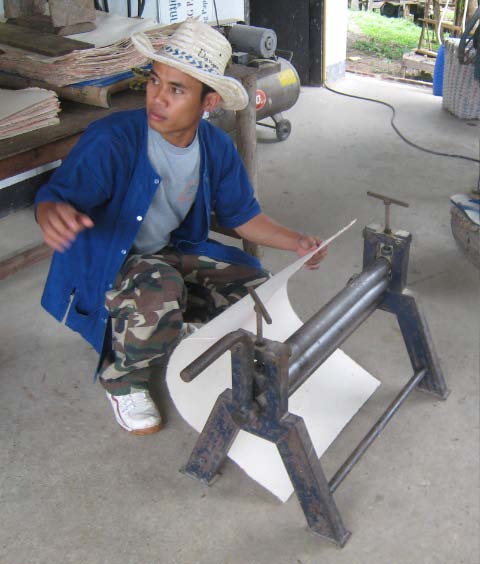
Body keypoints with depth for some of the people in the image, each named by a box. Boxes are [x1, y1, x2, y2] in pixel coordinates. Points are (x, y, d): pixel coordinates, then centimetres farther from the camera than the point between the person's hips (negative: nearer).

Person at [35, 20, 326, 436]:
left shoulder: (217, 148, -9)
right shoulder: (111, 140, -26)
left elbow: (242, 215, 3)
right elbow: (54, 196, -29)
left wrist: (296, 242, -12)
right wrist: (53, 215, -55)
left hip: (172, 253, 6)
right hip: (105, 263, -6)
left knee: (256, 288, -7)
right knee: (159, 295, -37)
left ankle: (173, 333, 16)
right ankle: (123, 380, -5)